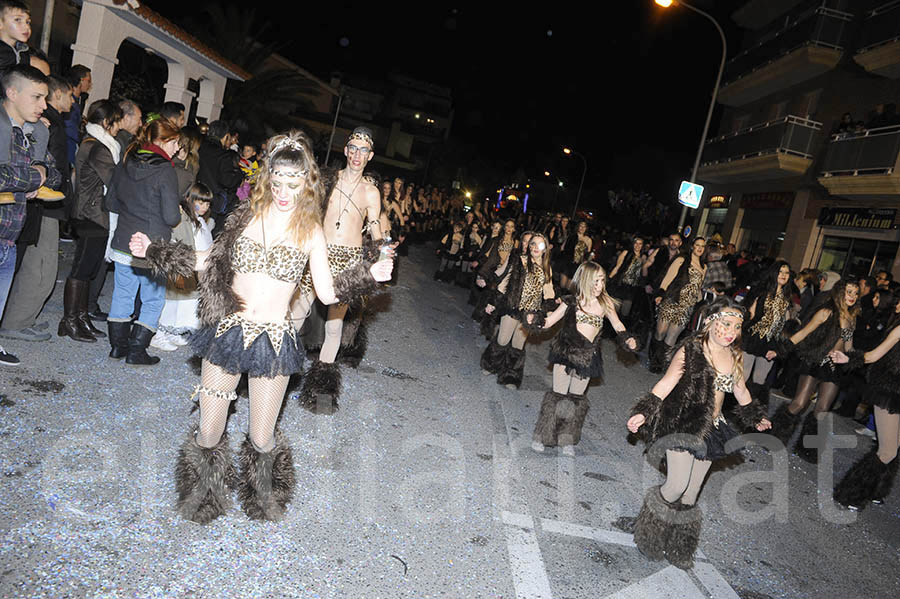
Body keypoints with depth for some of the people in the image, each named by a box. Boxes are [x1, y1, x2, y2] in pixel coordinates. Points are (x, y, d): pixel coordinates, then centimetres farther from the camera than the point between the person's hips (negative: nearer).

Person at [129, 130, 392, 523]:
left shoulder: (310, 231, -1)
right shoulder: (246, 216, 3)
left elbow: (327, 292, -1)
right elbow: (210, 261, 13)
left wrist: (370, 275, -12)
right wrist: (153, 249, 12)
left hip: (273, 341, -1)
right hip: (228, 332, 2)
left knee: (261, 440, 7)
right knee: (208, 435, 9)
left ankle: (262, 498, 42)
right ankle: (203, 497, 42)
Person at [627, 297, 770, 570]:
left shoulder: (735, 356, 3)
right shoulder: (691, 350, -14)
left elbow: (740, 390, 19)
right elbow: (666, 384, -15)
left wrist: (755, 417, 32)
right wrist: (643, 412, -23)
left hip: (711, 430, 5)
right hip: (683, 426, -5)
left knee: (691, 494, 11)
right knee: (677, 485, -11)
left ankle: (677, 548, 28)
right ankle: (652, 534, 18)